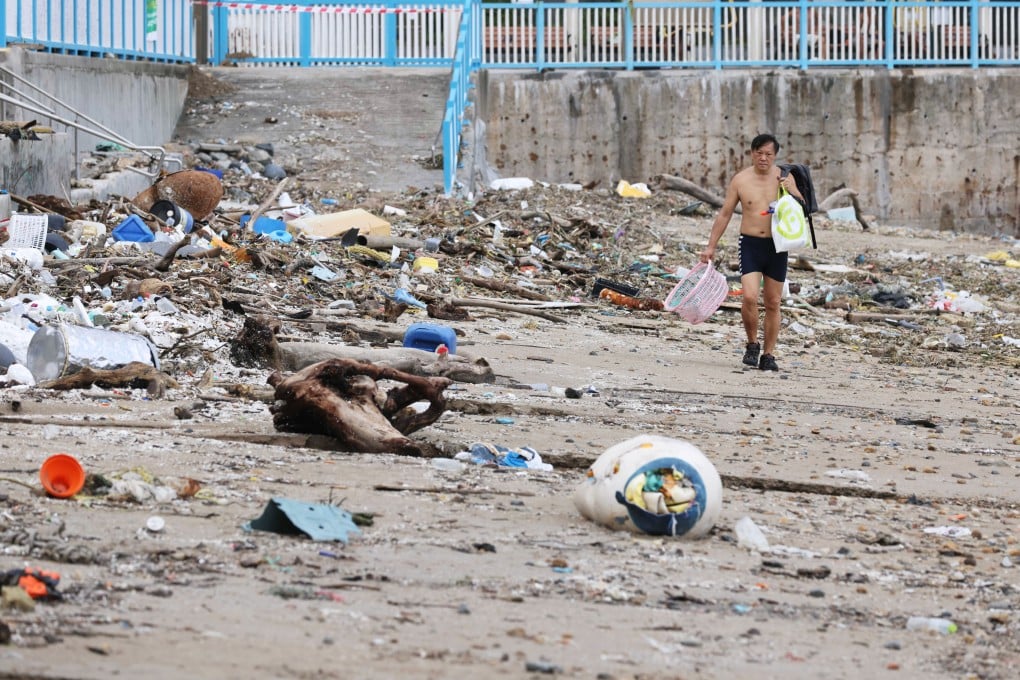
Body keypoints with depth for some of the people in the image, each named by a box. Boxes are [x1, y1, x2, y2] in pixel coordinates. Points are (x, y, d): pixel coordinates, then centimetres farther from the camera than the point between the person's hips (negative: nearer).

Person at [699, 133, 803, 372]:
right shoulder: (740, 180, 1)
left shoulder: (784, 177, 3)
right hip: (750, 245, -2)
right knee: (749, 297, -18)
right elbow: (724, 214, 7)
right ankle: (752, 344, 5)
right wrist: (711, 246, 4)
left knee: (773, 303, 6)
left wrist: (791, 192, -15)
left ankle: (768, 355, 15)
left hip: (777, 247, 2)